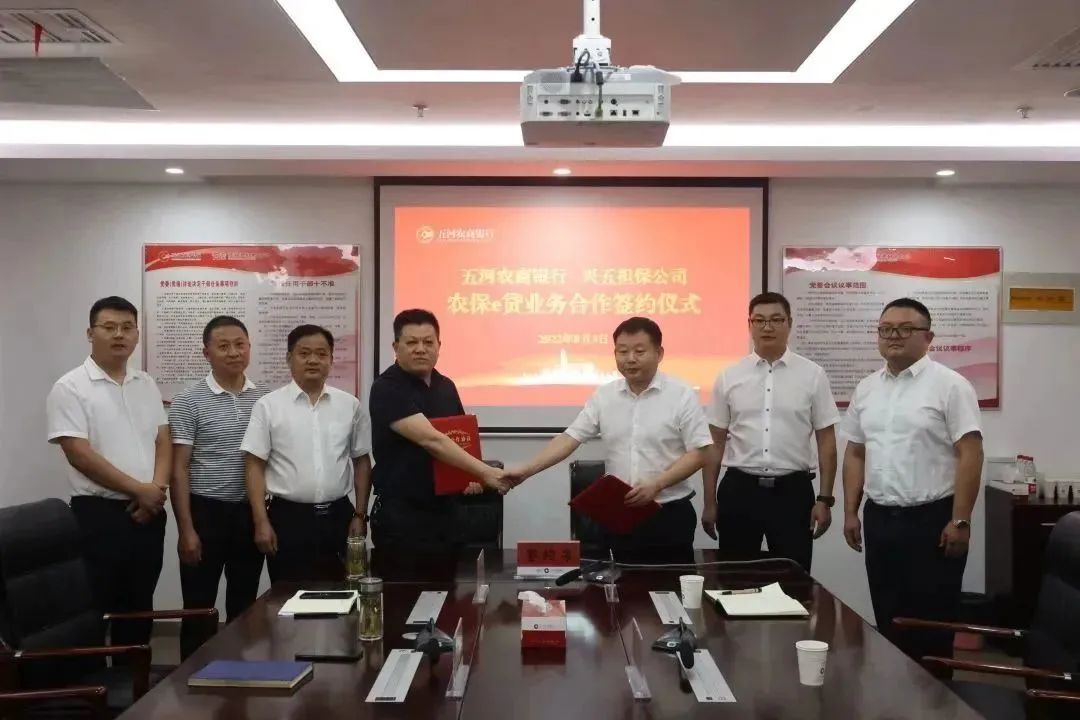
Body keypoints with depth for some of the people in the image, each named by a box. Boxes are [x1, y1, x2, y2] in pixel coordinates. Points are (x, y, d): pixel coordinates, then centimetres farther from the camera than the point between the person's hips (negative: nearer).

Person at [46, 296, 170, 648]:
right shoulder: (70, 388, -8)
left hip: (148, 513, 6)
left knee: (140, 606, 14)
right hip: (98, 513, -6)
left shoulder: (146, 385, 11)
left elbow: (163, 442, 10)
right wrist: (139, 490, -13)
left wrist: (157, 489, -8)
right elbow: (79, 454, -15)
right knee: (96, 609, 1)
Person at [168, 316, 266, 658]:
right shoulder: (188, 402, -6)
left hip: (250, 513, 4)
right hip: (206, 512, -4)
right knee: (199, 609, 5)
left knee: (245, 607, 14)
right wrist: (186, 529, -13)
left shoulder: (264, 399, 5)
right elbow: (179, 469, -8)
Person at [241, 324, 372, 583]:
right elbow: (255, 466, -3)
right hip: (288, 517, -2)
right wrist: (261, 522, -9)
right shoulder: (268, 406, -2)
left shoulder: (350, 405, 5)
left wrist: (359, 515, 6)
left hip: (338, 516, 2)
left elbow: (362, 461, 10)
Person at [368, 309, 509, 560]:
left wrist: (472, 475, 0)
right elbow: (431, 440, -24)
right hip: (401, 514, -7)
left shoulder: (446, 387, 9)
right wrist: (485, 472, -28)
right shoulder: (387, 389, -14)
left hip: (443, 509, 7)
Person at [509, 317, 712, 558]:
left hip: (670, 514, -3)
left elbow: (698, 454, -8)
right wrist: (527, 470, -11)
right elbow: (569, 439, 1)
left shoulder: (682, 395, -6)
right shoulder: (603, 396, 4)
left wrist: (656, 485, -20)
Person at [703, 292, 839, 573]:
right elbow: (715, 443, 6)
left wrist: (824, 499, -2)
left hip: (793, 490, -1)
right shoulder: (729, 377, 2)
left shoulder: (812, 375, 0)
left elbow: (826, 441, 2)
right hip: (739, 489, 1)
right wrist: (709, 502, 5)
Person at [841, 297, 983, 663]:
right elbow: (855, 454, 14)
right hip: (880, 519, 6)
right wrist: (851, 512, 10)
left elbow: (970, 454, -12)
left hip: (932, 519, -5)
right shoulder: (866, 389, 10)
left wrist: (960, 520, -16)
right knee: (888, 619, 13)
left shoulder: (949, 385, -8)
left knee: (932, 621, 3)